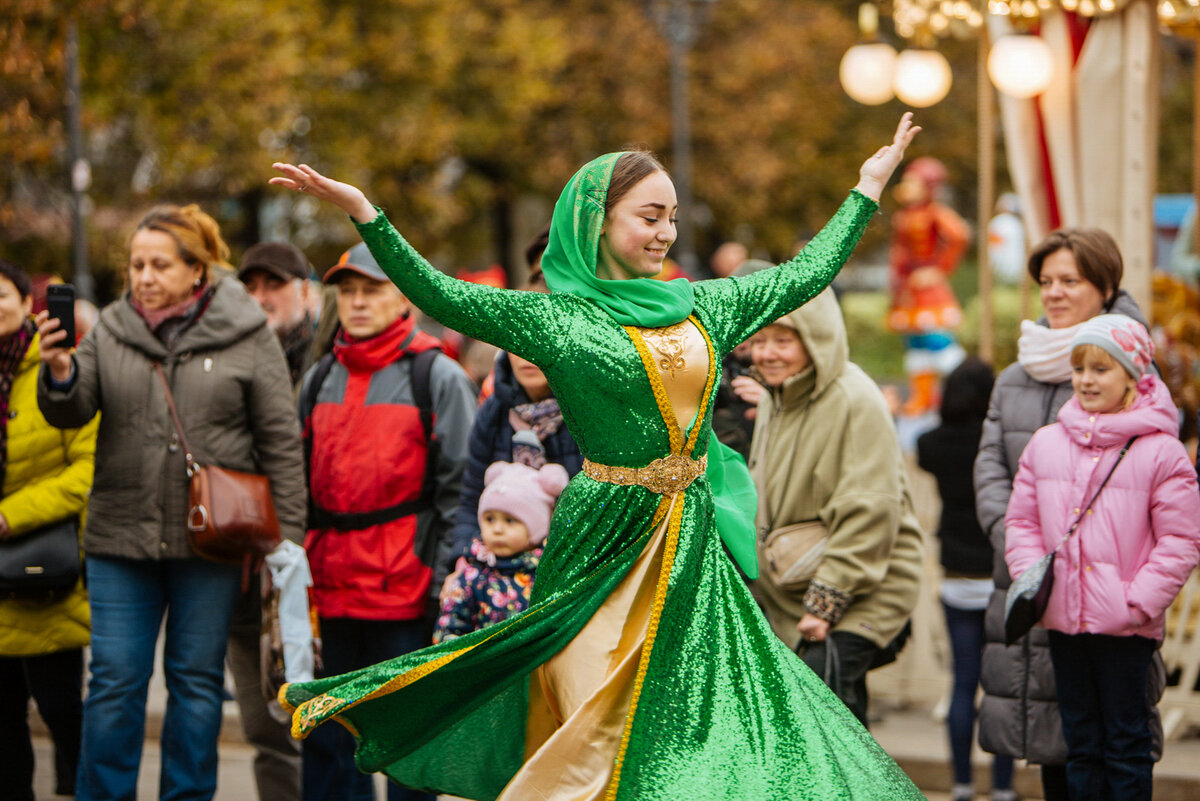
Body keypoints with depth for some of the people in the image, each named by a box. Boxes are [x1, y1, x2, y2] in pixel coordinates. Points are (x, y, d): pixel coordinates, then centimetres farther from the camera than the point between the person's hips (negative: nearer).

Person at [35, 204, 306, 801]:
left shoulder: (247, 336, -2)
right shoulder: (111, 330, 5)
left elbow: (281, 441, -1)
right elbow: (71, 413, -1)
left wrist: (286, 538, -4)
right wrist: (59, 373, -24)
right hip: (121, 536, 2)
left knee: (197, 679, 8)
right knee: (114, 681, 2)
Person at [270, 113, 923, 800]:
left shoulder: (702, 307, 11)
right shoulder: (555, 318, -4)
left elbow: (804, 275, 22)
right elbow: (438, 295, -13)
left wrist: (869, 187, 28)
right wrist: (365, 214, -23)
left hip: (695, 541, 5)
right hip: (606, 539, -5)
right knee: (600, 726, -4)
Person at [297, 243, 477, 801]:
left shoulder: (438, 378, -1)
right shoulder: (319, 381, 15)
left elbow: (460, 486, -4)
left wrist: (446, 582, -10)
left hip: (405, 588, -5)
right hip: (329, 589, 5)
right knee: (327, 740, 8)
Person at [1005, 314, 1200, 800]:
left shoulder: (1160, 451, -7)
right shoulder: (1046, 444, 6)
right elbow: (1021, 520, 12)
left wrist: (1139, 601, -13)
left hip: (1127, 627, -4)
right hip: (1063, 620, 4)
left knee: (1126, 744, 3)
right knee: (1081, 742, 12)